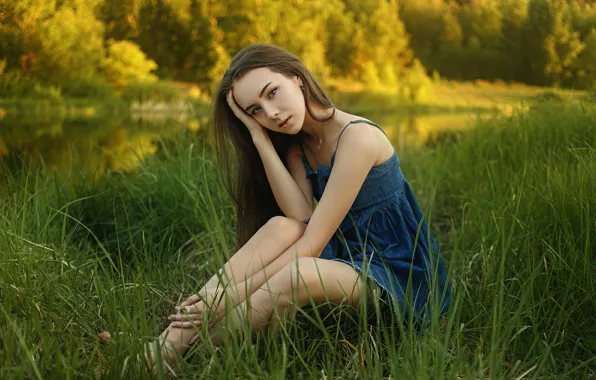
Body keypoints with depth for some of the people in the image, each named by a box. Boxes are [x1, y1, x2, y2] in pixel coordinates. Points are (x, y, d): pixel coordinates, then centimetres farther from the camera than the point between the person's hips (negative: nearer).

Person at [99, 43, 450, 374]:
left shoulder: (356, 137, -18)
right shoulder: (295, 146, 6)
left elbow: (312, 243, -24)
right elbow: (299, 218, -14)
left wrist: (233, 295, -28)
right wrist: (260, 138, -15)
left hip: (397, 275, -7)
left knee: (298, 273, -36)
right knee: (280, 227, -23)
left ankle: (188, 353, -19)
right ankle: (162, 350, -29)